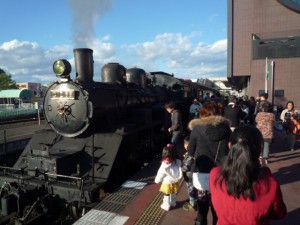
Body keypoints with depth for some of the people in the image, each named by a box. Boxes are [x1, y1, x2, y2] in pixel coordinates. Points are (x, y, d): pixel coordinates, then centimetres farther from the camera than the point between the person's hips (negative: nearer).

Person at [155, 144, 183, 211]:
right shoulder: (177, 163, -20)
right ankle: (173, 203, 47)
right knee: (173, 194, 27)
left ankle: (166, 206, 34)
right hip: (174, 183, 4)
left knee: (167, 195, 18)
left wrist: (156, 180, 4)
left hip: (167, 184, -4)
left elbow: (159, 176, -15)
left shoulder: (164, 166, -29)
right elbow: (180, 174, -6)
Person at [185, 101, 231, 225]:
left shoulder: (197, 129, -9)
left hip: (202, 172, -2)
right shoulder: (226, 129, -2)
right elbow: (230, 151, 5)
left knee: (202, 201, 13)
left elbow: (190, 153, -3)